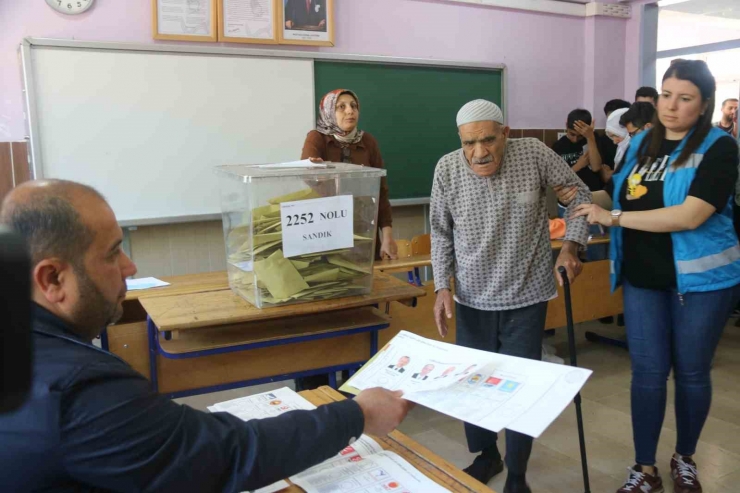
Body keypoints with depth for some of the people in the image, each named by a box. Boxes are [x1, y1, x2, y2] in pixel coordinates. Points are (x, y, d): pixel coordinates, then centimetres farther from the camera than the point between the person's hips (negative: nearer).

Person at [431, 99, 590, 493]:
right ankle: (486, 455, 39)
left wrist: (572, 245, -10)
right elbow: (441, 232, 1)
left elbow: (580, 194, 2)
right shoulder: (447, 169, -9)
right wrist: (442, 287, -6)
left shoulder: (534, 155, -12)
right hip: (472, 298, 2)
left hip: (526, 296, -2)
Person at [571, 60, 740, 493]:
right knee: (648, 372, 6)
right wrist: (591, 203, 2)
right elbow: (624, 197, 21)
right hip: (643, 278, 4)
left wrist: (613, 218, -22)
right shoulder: (642, 143, 6)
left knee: (691, 372, 11)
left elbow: (689, 215, -23)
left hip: (700, 279, -4)